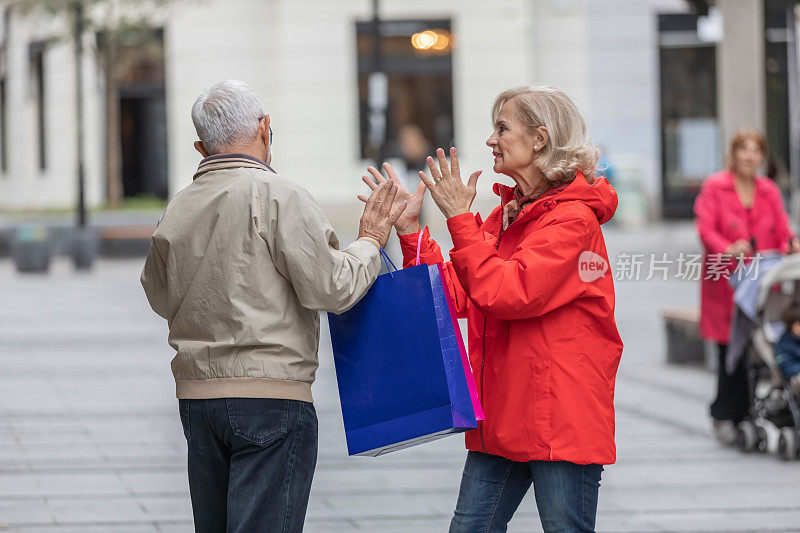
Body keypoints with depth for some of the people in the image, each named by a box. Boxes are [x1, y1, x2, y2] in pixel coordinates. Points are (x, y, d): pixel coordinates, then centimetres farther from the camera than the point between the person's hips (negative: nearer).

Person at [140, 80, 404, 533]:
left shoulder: (177, 211, 7)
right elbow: (330, 287, -12)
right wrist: (371, 241, 4)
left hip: (196, 394, 6)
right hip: (271, 397, -6)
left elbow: (161, 298, 19)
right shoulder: (279, 195, -11)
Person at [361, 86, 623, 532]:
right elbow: (456, 296, 10)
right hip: (502, 413, 8)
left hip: (561, 416, -8)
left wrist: (460, 219, -17)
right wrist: (409, 228, 4)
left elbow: (506, 293, -22)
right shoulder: (506, 215, 15)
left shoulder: (572, 218, -12)